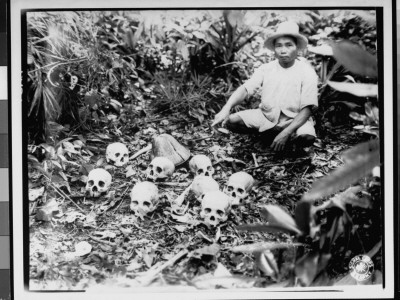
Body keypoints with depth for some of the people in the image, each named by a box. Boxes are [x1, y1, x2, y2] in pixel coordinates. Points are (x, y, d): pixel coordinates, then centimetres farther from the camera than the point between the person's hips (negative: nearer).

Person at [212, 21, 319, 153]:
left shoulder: (307, 72, -11)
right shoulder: (266, 69, -2)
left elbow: (306, 109, -16)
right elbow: (245, 89, -13)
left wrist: (286, 133, -29)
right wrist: (226, 108, -33)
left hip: (294, 120, -3)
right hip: (266, 116, 3)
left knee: (307, 137, -36)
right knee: (231, 121, -18)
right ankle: (274, 134, -1)